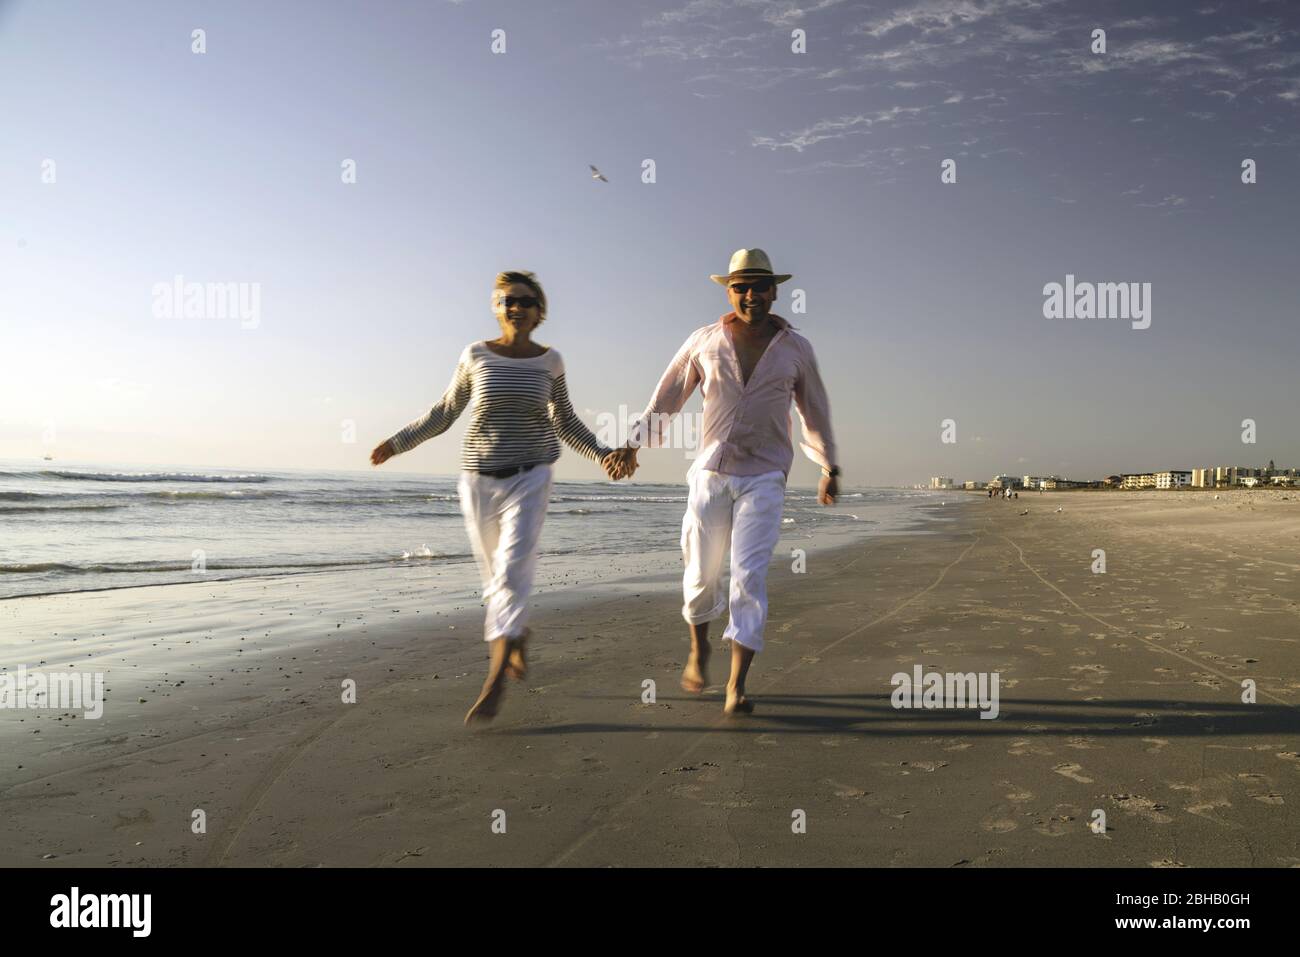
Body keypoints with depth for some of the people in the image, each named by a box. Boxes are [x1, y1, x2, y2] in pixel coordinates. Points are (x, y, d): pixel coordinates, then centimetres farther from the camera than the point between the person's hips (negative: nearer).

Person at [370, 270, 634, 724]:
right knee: (496, 574, 11)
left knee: (512, 573, -15)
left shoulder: (549, 360, 0)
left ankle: (493, 684, -12)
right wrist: (399, 442, 4)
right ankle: (518, 635, 43)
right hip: (479, 479, 2)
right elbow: (446, 412, 9)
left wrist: (604, 456, -4)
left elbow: (566, 425, 9)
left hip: (529, 478, -1)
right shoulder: (476, 355, -2)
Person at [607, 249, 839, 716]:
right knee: (702, 573, 6)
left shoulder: (796, 349, 4)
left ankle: (737, 685, -6)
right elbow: (667, 395, 9)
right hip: (711, 475, 1)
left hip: (764, 480, -1)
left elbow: (814, 410, 16)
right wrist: (634, 443, 2)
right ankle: (699, 648, 34)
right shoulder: (704, 342, 2)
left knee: (750, 576, -11)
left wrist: (829, 468, 20)